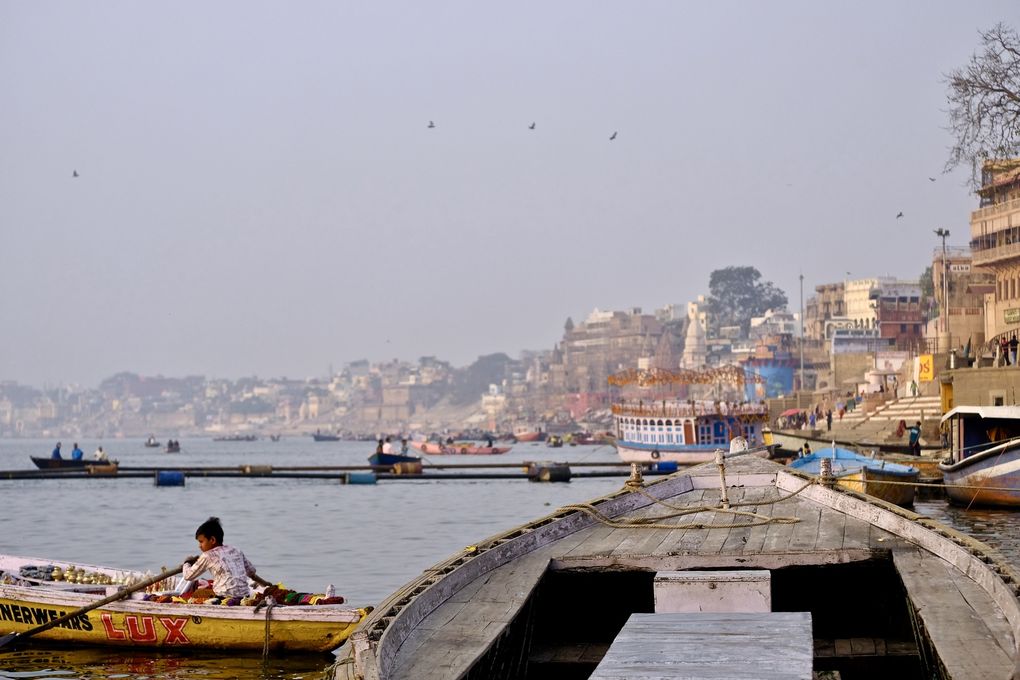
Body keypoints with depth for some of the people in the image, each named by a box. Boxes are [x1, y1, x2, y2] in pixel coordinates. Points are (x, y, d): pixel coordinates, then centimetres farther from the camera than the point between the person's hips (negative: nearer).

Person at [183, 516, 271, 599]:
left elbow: (188, 576, 11)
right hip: (245, 596, 6)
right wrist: (264, 583, 47)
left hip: (225, 597, -6)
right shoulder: (236, 551, 19)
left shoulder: (207, 556, 4)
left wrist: (187, 562, 32)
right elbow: (251, 572, 30)